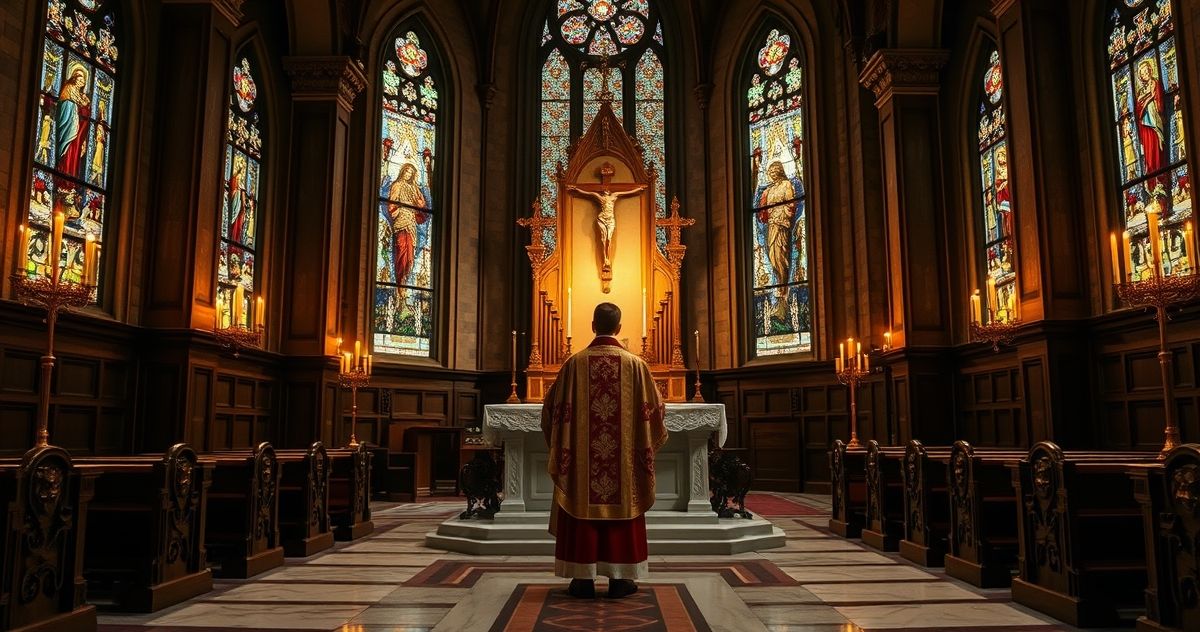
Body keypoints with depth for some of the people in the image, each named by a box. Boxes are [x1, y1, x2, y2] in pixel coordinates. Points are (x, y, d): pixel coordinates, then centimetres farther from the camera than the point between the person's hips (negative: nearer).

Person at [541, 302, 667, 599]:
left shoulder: (575, 363, -3)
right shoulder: (635, 364, -3)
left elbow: (555, 407, 2)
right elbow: (651, 409, 2)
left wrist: (559, 442, 19)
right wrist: (650, 440, 21)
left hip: (580, 457, 0)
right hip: (625, 456, 0)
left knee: (583, 508, 7)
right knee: (622, 506, 7)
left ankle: (583, 578, 10)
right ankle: (620, 577, 11)